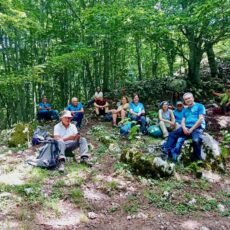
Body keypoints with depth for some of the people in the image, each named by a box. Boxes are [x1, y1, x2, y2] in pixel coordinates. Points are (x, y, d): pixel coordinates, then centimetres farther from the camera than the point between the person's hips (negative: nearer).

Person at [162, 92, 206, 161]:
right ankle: (167, 150, -24)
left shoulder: (199, 106, 5)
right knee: (172, 134, -11)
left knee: (196, 140, -35)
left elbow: (201, 119, -7)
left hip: (197, 128, -6)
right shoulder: (185, 110, 24)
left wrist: (191, 129, -13)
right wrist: (184, 128, -10)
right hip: (186, 128, 7)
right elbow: (183, 121, 16)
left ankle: (198, 160, -24)